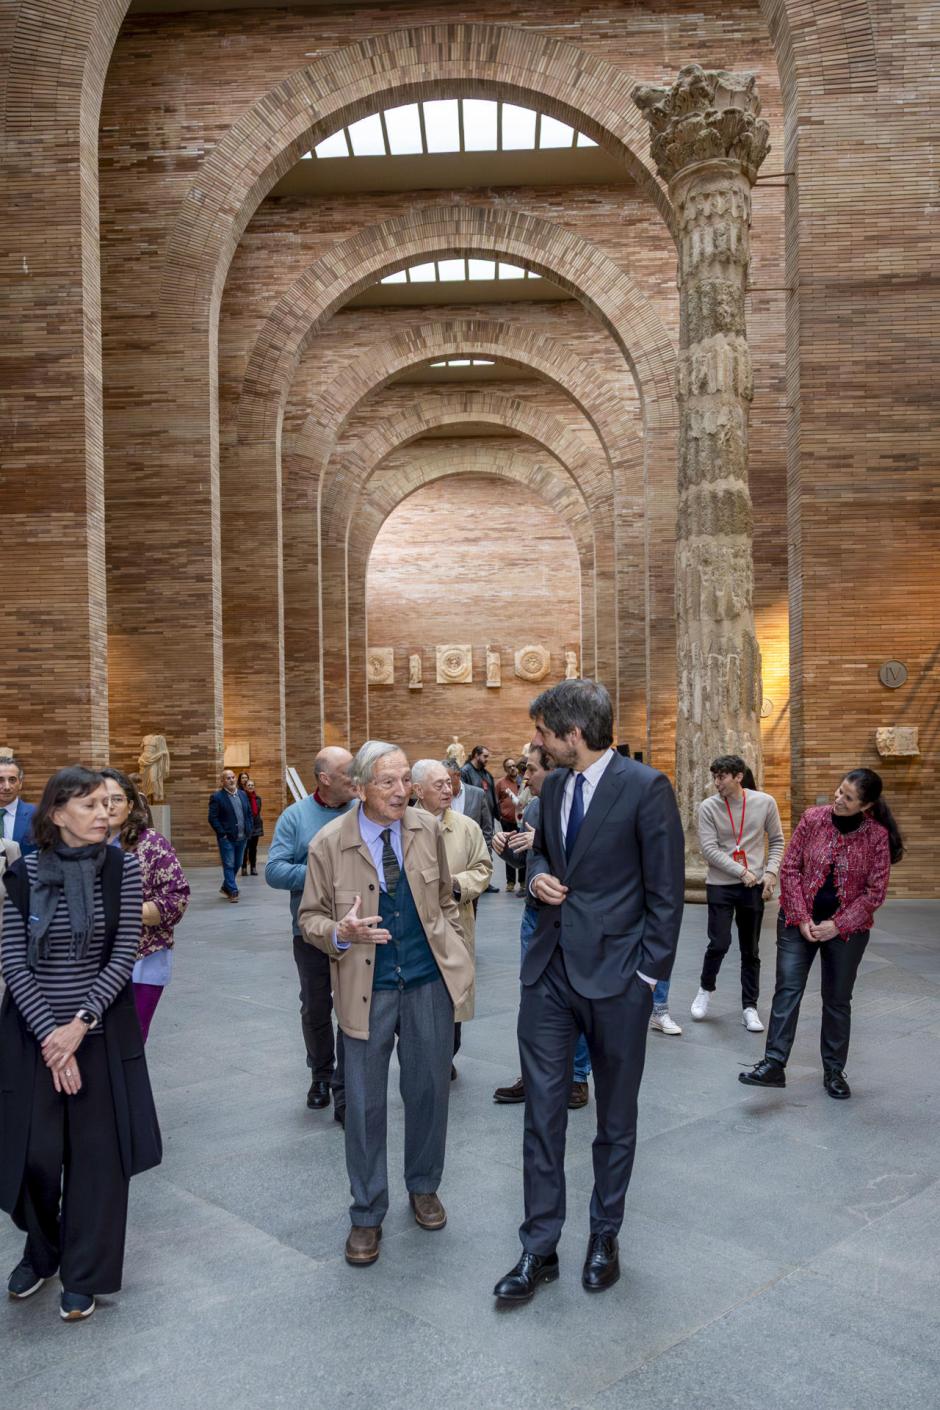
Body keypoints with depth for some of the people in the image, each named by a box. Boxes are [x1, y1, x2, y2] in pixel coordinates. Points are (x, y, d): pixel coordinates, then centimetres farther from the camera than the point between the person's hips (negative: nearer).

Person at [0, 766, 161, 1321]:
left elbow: (124, 955, -8)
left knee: (97, 1156, 7)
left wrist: (81, 1023, -16)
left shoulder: (122, 867, -6)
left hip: (102, 1034, 0)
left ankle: (84, 1275, 28)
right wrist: (50, 1034, -14)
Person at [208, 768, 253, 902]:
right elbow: (213, 818, -11)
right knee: (229, 865, -3)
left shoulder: (243, 794, 11)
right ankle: (233, 892, 1)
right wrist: (222, 834, -15)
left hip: (242, 837, 6)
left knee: (237, 864, 13)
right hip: (227, 838, -6)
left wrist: (249, 830, 6)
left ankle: (226, 887, 30)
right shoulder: (217, 797, -7)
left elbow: (249, 813, 16)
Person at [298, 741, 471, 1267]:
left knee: (430, 1089, 14)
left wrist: (459, 954, 7)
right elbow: (310, 918, -3)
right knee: (365, 1103, 7)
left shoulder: (429, 829, -3)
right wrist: (341, 932, -24)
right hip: (367, 988, -2)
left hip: (429, 980, 2)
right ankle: (367, 1214, 27)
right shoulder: (329, 843, -11)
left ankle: (424, 1187, 39)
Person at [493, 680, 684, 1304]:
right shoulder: (555, 784, 6)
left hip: (615, 975, -5)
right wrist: (539, 875, -1)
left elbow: (666, 890, -10)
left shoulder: (646, 787, -13)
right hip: (550, 970, 5)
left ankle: (605, 1236, 34)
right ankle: (539, 1249, 22)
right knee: (542, 1111, 8)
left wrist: (648, 975, -10)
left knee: (616, 1117, 14)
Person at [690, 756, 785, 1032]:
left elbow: (776, 841, 6)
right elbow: (709, 849, -11)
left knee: (750, 950, 8)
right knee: (719, 943, -7)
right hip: (720, 886, -1)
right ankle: (705, 988, 21)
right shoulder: (708, 807, -8)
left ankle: (749, 1007, 21)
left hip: (754, 887, 1)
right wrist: (741, 872, -15)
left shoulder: (765, 803, -4)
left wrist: (771, 872, -7)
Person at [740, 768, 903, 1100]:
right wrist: (801, 919, -10)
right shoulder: (812, 818, -7)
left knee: (837, 999, 10)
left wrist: (837, 926, -13)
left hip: (847, 928, 0)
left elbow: (875, 891, -8)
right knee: (787, 989, -7)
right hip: (800, 921, 1)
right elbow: (790, 868, -4)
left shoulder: (877, 836, -10)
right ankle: (774, 1064, -5)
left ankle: (834, 1071, 24)